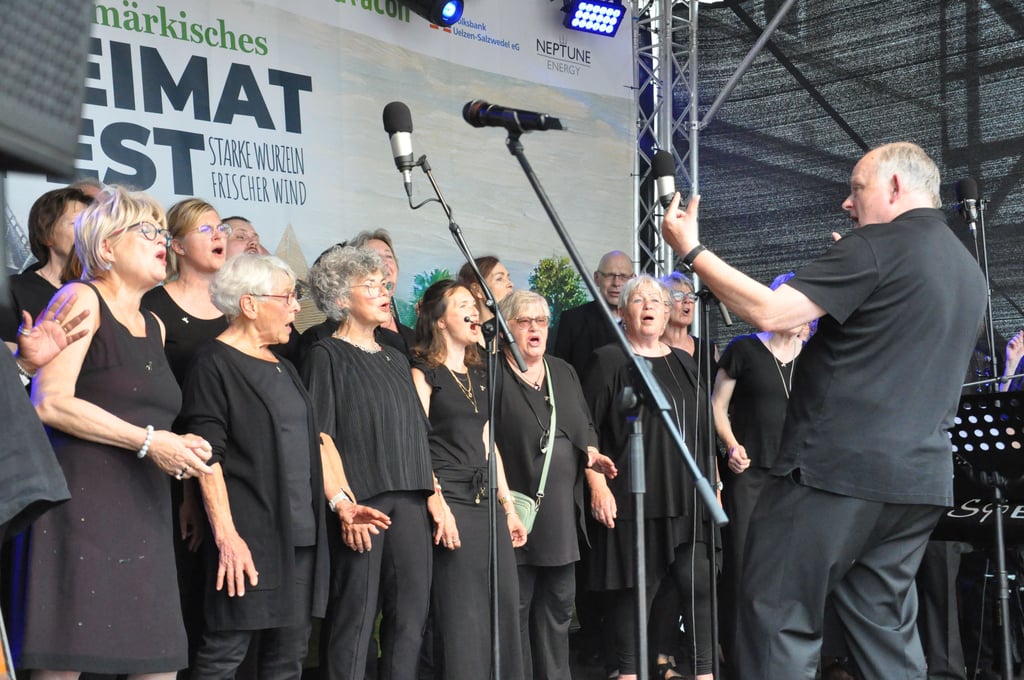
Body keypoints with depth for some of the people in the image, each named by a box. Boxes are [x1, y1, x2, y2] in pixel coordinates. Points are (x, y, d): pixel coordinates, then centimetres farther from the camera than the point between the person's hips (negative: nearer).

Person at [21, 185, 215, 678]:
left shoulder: (154, 327, 21)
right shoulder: (81, 300, -1)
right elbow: (50, 403, -13)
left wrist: (176, 448, 7)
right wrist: (148, 441, -14)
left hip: (142, 512, 7)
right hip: (79, 502, -7)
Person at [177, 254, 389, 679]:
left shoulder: (283, 369, 19)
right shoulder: (214, 364, -6)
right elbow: (208, 457, -13)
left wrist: (339, 500, 12)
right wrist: (226, 535, -20)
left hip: (301, 533, 8)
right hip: (250, 536, -8)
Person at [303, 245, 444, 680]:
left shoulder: (395, 360, 20)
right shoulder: (326, 356, 0)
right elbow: (321, 438, -8)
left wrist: (432, 492, 11)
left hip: (409, 501, 6)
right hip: (360, 501, -6)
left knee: (411, 612, 5)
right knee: (354, 616, -5)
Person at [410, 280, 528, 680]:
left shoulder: (480, 374, 18)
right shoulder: (424, 372, -3)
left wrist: (509, 506, 16)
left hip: (485, 500, 7)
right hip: (449, 498, -7)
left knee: (505, 606, 5)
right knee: (460, 614, -6)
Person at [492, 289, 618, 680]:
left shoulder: (563, 373, 17)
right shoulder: (494, 376, -4)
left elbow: (585, 427, 22)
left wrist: (591, 453, 3)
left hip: (563, 512, 6)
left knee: (558, 603, 11)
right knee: (516, 606, -1)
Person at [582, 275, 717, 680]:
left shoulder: (684, 364, 15)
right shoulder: (609, 362, -1)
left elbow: (701, 428, 19)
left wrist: (710, 484, 14)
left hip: (685, 495, 5)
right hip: (634, 494, -4)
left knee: (698, 582, -1)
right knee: (636, 588, -1)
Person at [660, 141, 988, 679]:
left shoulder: (878, 246, -9)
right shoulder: (969, 271, 18)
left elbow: (770, 312, -18)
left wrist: (691, 250, -10)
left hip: (839, 469, -8)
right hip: (920, 478, 9)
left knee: (779, 617, -4)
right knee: (886, 626, 12)